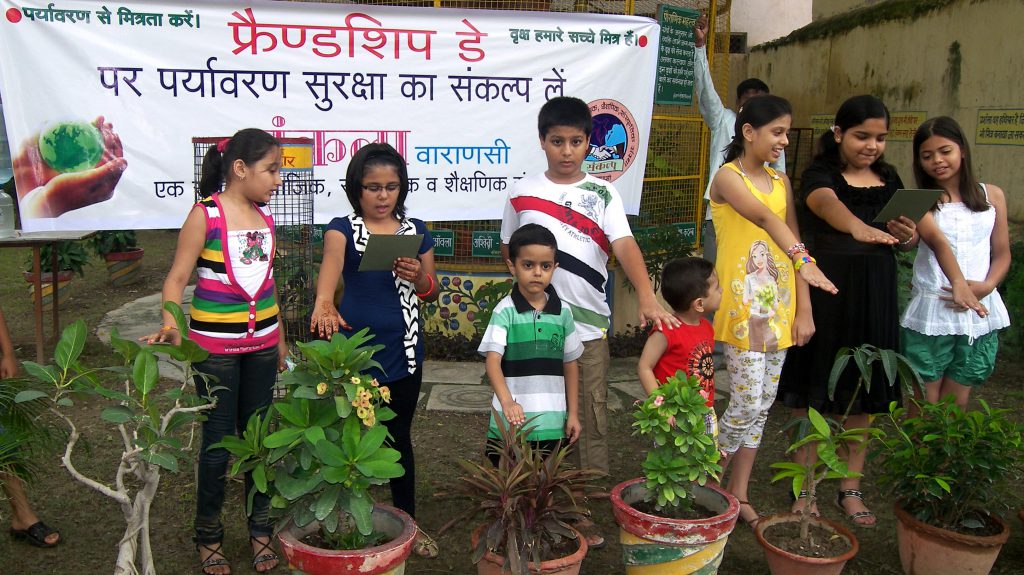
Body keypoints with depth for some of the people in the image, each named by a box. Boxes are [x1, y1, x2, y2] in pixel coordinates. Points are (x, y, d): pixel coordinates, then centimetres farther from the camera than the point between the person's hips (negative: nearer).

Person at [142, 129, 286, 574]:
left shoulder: (265, 216, 6)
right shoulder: (205, 215, -10)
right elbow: (177, 277, -11)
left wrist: (280, 338, 18)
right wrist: (170, 326, -28)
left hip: (261, 342, 5)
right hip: (215, 344, -5)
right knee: (218, 440, 4)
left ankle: (259, 529, 26)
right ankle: (208, 535, 23)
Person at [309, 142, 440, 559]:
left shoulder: (416, 231, 5)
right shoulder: (343, 228, -5)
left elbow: (432, 293, 10)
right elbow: (331, 261, -28)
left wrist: (418, 276, -13)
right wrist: (323, 300, -49)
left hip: (403, 353, 3)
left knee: (399, 437, 15)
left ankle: (408, 522, 31)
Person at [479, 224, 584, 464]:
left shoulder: (563, 311, 2)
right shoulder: (505, 310, -9)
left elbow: (570, 364, 10)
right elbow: (493, 360, -17)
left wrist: (573, 413, 10)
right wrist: (507, 402, -32)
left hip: (552, 424, 3)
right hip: (511, 422, -3)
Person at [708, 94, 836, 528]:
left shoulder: (780, 181, 13)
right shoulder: (728, 177, -8)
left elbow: (793, 237, 9)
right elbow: (764, 217, -27)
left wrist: (803, 309, 4)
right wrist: (803, 260, -42)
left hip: (779, 305, 7)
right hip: (742, 305, -7)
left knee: (763, 403, 10)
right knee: (747, 403, -7)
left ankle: (738, 494, 23)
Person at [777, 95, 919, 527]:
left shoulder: (889, 179, 11)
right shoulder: (820, 175, -7)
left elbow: (908, 241, 18)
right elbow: (828, 204, -31)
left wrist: (907, 235, -7)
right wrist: (860, 228, -52)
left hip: (874, 297, 5)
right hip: (824, 292, -4)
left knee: (862, 394, 10)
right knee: (813, 392, 2)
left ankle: (851, 490, 25)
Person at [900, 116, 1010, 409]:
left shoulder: (992, 195, 8)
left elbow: (1002, 254, 10)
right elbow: (936, 240, -20)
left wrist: (987, 286, -9)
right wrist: (957, 283, -37)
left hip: (980, 311, 3)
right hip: (931, 311, -3)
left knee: (956, 406, 12)